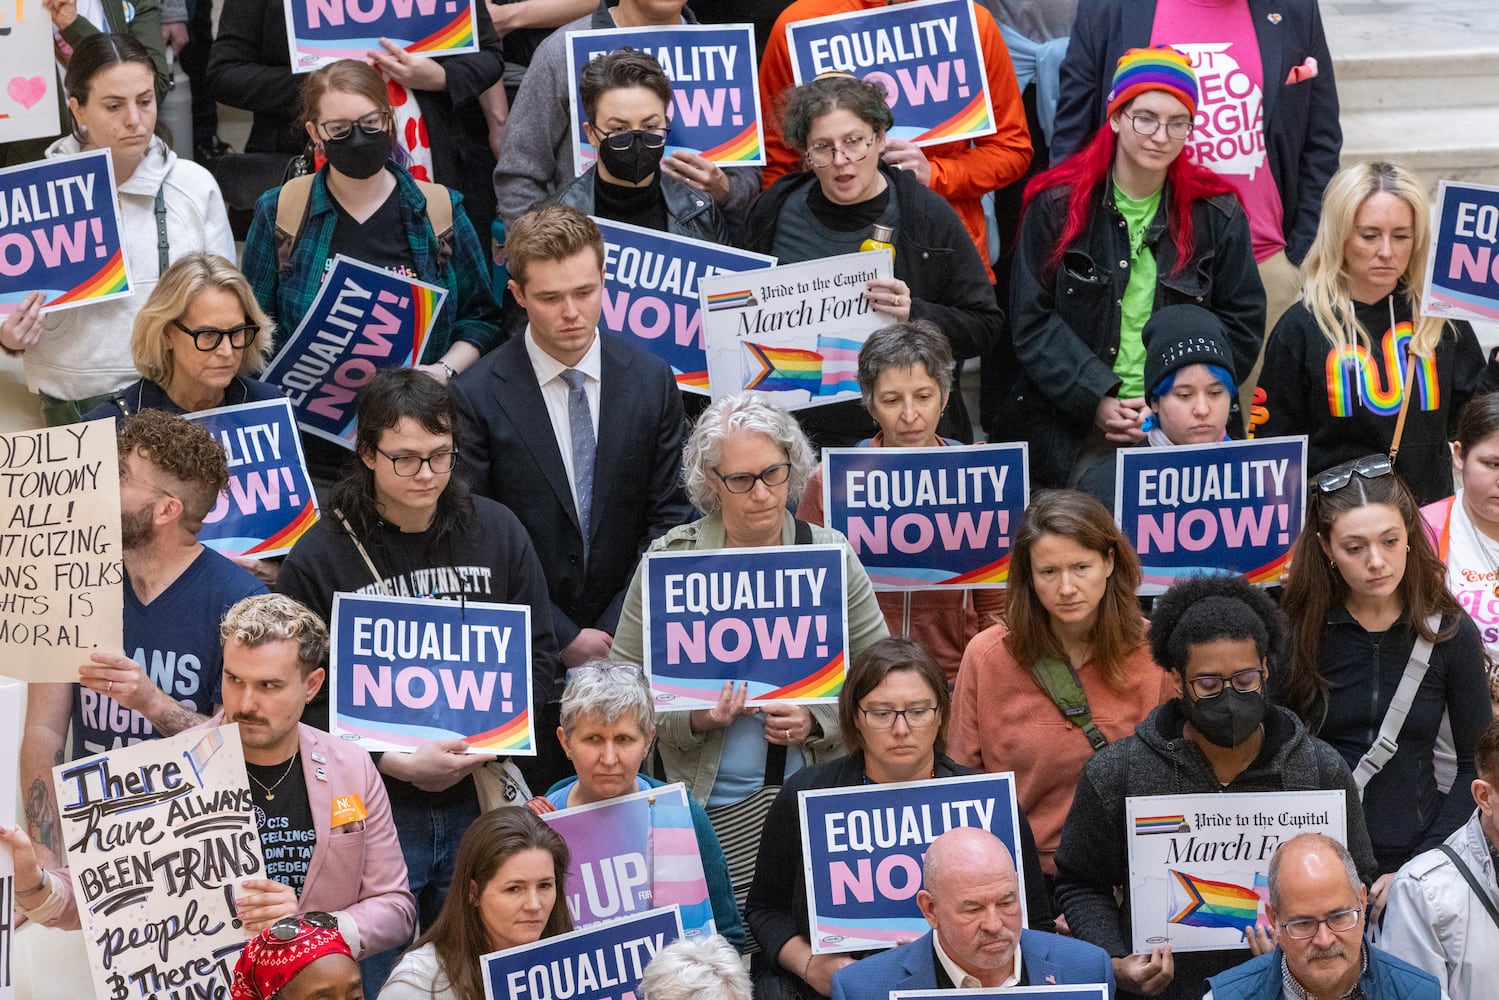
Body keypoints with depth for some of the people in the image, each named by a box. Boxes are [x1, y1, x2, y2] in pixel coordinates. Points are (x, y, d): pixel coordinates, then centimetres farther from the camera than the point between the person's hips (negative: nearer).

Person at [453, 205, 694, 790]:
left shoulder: (651, 381, 1)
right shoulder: (478, 396, -7)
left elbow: (668, 517, 3)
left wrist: (614, 632, -7)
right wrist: (563, 638, -10)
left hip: (625, 640, 2)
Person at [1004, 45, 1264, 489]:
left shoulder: (1216, 213, 6)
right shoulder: (1059, 204, 3)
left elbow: (1242, 325, 6)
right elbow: (1032, 322, 0)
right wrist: (1097, 400, -10)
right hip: (1072, 431, -1)